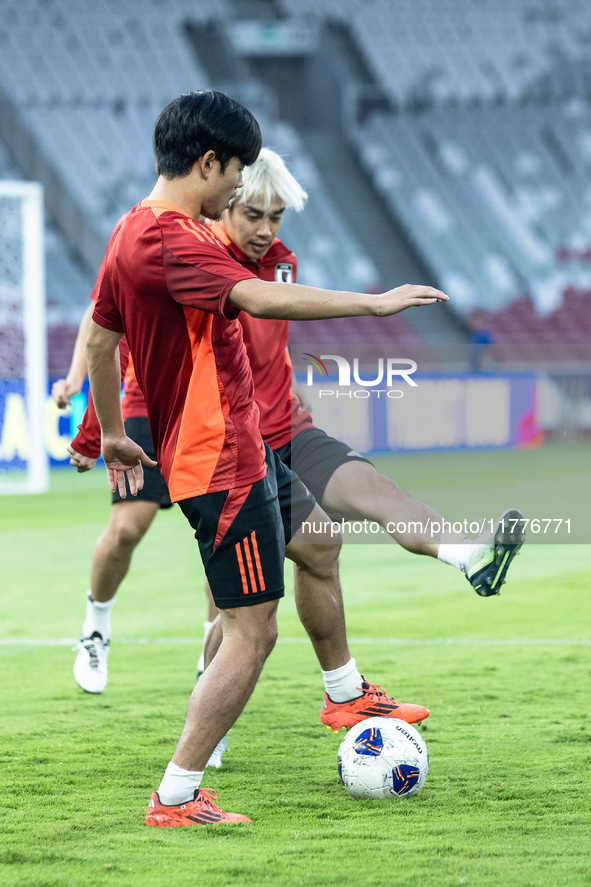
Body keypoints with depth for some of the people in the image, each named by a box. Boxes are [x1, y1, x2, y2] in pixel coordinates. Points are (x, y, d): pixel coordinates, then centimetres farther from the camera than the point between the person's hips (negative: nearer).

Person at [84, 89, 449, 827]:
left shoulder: (132, 233, 8)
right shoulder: (173, 241, -24)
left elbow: (100, 337, 18)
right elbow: (262, 299, -36)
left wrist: (112, 434, 29)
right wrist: (375, 302, -32)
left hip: (241, 447, 11)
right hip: (222, 463, -11)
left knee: (316, 540, 30)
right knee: (252, 633, -8)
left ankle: (346, 696, 47)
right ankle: (175, 799, -5)